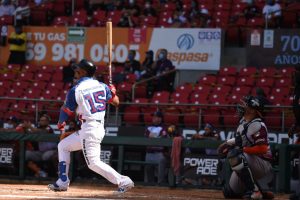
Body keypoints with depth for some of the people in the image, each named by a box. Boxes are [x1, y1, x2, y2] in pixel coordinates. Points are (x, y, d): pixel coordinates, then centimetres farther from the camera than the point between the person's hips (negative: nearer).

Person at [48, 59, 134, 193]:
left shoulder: (75, 90, -9)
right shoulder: (101, 86, 6)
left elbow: (66, 112, 1)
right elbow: (116, 102, 14)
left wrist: (61, 127, 21)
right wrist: (112, 91, 35)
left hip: (89, 129, -9)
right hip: (100, 127, 9)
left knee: (93, 163, -10)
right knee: (63, 145, 20)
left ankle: (123, 181, -16)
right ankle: (62, 182, 19)